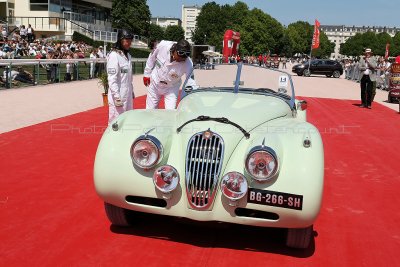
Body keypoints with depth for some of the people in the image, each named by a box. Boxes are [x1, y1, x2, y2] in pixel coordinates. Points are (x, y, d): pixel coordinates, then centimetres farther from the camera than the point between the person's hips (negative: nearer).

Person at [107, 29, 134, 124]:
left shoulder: (128, 55, 11)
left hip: (128, 95, 8)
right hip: (118, 96, -8)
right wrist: (117, 97, -21)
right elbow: (112, 79, -18)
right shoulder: (114, 56, -14)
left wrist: (132, 91, 16)